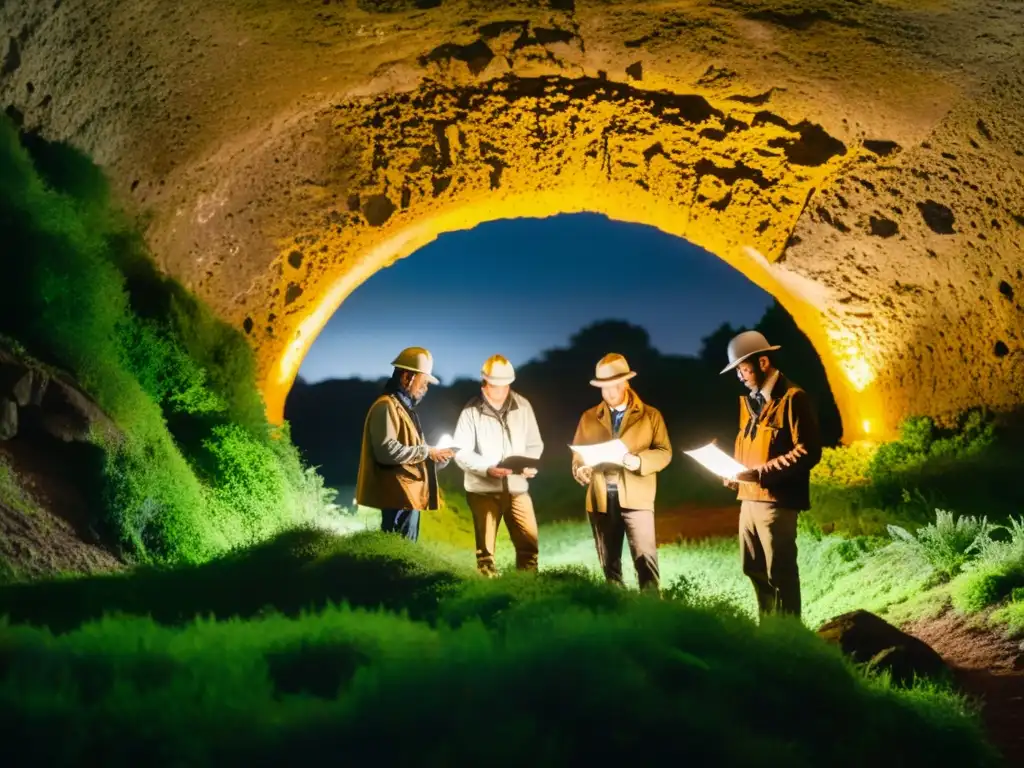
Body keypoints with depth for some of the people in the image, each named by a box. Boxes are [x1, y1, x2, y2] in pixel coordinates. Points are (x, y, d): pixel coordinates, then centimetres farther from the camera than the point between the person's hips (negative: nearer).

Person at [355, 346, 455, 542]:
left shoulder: (404, 407, 21)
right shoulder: (387, 406, -11)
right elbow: (387, 451, -24)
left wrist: (436, 457, 9)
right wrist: (426, 451, -16)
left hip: (409, 495, 10)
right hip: (399, 496, -10)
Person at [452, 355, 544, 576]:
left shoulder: (523, 406, 0)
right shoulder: (471, 411, -6)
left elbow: (535, 444, 5)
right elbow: (461, 453, -9)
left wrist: (529, 465, -15)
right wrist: (488, 469, -23)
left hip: (517, 486, 2)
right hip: (483, 488, -2)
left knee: (530, 542, 5)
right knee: (485, 545, 8)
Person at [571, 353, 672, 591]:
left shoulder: (650, 415, 7)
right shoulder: (589, 417, 15)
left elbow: (664, 452, 1)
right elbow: (577, 453, 15)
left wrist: (639, 461, -18)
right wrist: (581, 470, -8)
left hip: (636, 497, -3)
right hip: (600, 499, 3)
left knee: (645, 556, -11)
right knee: (608, 561, 8)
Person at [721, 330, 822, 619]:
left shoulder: (793, 398, -9)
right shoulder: (749, 401, 16)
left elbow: (808, 451, -15)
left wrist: (761, 472, -19)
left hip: (776, 500, -8)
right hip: (749, 498, 8)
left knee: (780, 573, -2)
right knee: (755, 570, 14)